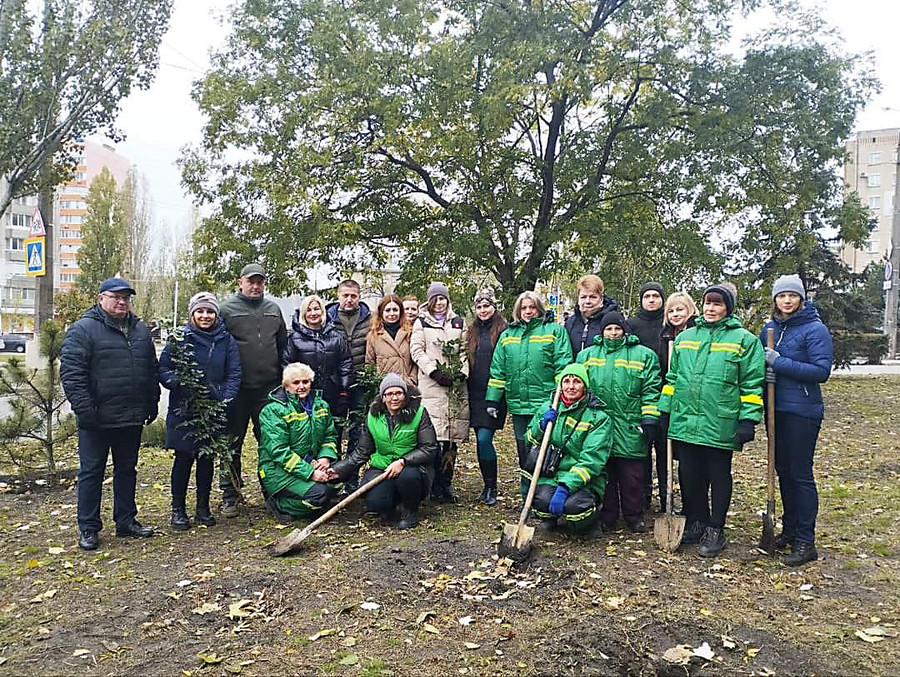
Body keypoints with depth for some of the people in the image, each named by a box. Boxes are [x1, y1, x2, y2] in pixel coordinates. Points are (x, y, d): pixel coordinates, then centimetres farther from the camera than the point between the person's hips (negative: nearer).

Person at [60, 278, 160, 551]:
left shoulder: (141, 330, 12)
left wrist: (152, 403, 12)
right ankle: (88, 528, 16)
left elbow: (152, 370, 18)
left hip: (132, 418, 6)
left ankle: (126, 521, 26)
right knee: (91, 472, 5)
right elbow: (71, 372, -13)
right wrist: (84, 409, -18)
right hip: (97, 419, -5)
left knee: (127, 469, 14)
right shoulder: (83, 329, -7)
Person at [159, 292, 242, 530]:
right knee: (183, 458, 4)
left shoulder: (226, 340, 3)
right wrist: (180, 384, -20)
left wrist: (225, 399, -14)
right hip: (183, 411, -2)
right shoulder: (179, 339, -1)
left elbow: (234, 374, 0)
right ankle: (178, 509, 18)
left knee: (207, 459, 11)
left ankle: (203, 508, 24)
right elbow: (163, 370, -2)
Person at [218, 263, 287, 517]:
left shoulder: (273, 309, 12)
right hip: (237, 390, -3)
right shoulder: (226, 308, -2)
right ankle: (229, 496, 16)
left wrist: (283, 380, 13)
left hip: (268, 388, 4)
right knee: (232, 444, 6)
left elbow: (283, 346, 18)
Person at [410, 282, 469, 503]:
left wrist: (462, 372, -1)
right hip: (431, 383, -3)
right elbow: (416, 350, 2)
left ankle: (446, 483, 12)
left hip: (456, 384, 3)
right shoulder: (421, 322, 11)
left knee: (452, 436, 3)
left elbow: (464, 350, 16)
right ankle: (436, 487, -4)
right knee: (434, 435, -12)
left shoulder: (458, 322, 20)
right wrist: (434, 370, -10)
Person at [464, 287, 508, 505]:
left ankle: (491, 487, 6)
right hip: (475, 394, 6)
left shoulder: (503, 330, -4)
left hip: (494, 394, -6)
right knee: (480, 441, 8)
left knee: (484, 439, -10)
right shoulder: (472, 331, 15)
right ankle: (488, 485, 20)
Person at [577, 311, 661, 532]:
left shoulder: (644, 355, 5)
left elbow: (651, 390, 2)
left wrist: (650, 419, -5)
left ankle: (634, 517, 20)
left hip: (630, 427, -2)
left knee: (631, 476, 5)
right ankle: (607, 516, 21)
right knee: (604, 473, 10)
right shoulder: (587, 355, 12)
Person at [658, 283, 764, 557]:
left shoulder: (743, 339, -1)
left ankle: (715, 529, 22)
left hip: (721, 424, -4)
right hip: (686, 422, 4)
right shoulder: (685, 338, 12)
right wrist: (665, 411, 13)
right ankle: (697, 522, 29)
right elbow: (672, 378, 16)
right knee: (690, 477, 12)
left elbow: (752, 384, -4)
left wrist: (748, 420, -10)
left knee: (719, 477, 9)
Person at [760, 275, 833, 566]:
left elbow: (822, 370, -16)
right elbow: (759, 361, 18)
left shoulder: (815, 329, -9)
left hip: (802, 412, -6)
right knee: (783, 471, 14)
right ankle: (790, 530, 28)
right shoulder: (770, 328, 10)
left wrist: (780, 363, -20)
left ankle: (806, 542, 8)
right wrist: (764, 370, -6)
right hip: (776, 409, 6)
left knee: (801, 474, -2)